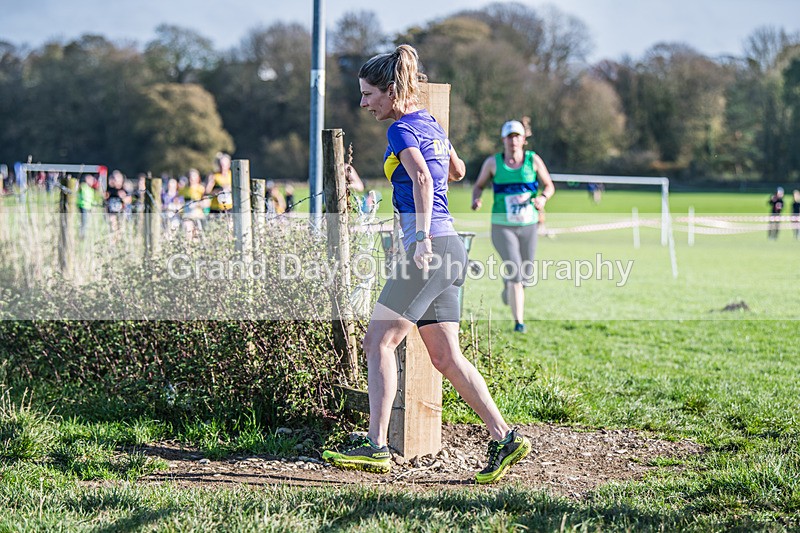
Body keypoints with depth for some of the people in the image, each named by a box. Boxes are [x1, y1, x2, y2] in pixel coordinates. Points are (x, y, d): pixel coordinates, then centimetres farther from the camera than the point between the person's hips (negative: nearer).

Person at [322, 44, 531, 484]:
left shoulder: (402, 129, -7)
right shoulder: (430, 125, 19)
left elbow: (422, 178, -25)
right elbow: (456, 171, 36)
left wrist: (422, 241, -32)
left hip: (429, 250, -9)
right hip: (448, 250, 9)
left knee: (379, 341, -6)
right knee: (446, 357, 9)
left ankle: (376, 446, -8)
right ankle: (504, 438, 6)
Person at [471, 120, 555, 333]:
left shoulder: (533, 160, 2)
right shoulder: (493, 162, 0)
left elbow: (549, 186, 8)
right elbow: (479, 185, 11)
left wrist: (542, 198, -14)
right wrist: (476, 199, -10)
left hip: (528, 225, 3)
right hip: (502, 226, -2)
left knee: (526, 274, 10)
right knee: (515, 271, -16)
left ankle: (507, 284, 48)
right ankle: (518, 321, -10)